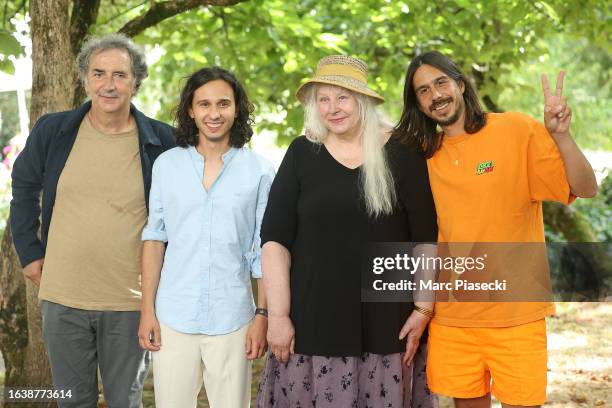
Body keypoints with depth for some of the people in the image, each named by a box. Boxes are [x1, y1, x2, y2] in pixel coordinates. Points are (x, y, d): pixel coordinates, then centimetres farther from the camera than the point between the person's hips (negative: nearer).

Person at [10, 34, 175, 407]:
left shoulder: (162, 141, -7)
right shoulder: (52, 131, -3)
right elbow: (24, 188, 12)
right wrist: (29, 252, 7)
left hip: (131, 303, -1)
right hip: (63, 297, 2)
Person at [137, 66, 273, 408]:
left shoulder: (259, 171, -1)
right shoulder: (166, 165, 3)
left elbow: (264, 251, 2)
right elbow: (154, 239, 5)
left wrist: (263, 315, -2)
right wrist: (148, 310, 2)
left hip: (231, 321, -1)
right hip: (173, 318, 1)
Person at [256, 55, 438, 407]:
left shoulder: (401, 153, 0)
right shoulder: (302, 154, 2)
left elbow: (426, 238, 1)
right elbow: (275, 238, 1)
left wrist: (424, 308, -2)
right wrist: (278, 315, -4)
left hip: (386, 325, 0)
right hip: (313, 322, 1)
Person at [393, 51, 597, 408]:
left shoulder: (518, 130, -6)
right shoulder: (426, 154, 5)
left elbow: (586, 189, -11)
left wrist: (561, 135, -26)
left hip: (516, 313, -3)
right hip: (452, 315, 4)